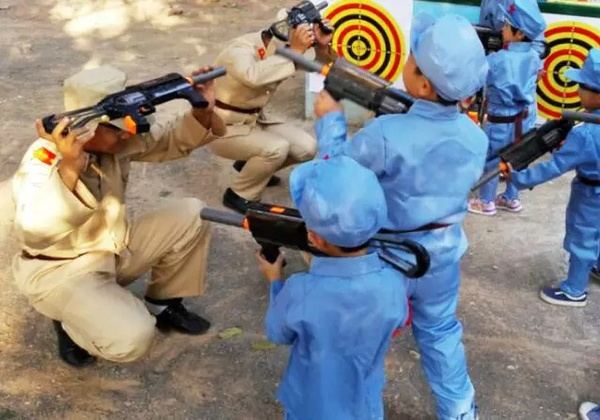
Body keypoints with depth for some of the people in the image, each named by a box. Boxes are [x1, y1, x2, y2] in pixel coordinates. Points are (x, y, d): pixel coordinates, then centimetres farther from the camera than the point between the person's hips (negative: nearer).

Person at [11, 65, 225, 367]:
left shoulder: (116, 139, -9)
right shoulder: (43, 159, -28)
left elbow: (173, 139, 0)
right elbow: (35, 234, -45)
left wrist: (201, 112, -22)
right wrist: (70, 168, -58)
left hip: (115, 249, 7)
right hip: (60, 272, -7)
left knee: (191, 215, -8)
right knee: (132, 339, -29)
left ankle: (163, 305, 12)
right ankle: (72, 321, 5)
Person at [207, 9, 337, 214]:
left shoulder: (281, 46, -6)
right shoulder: (240, 49, -28)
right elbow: (253, 76, -52)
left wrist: (323, 47, -26)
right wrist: (295, 52, -47)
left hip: (255, 119, 8)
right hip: (223, 127, -8)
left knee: (306, 148, -4)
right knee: (277, 148, -29)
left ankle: (250, 165, 19)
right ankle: (238, 195, -6)